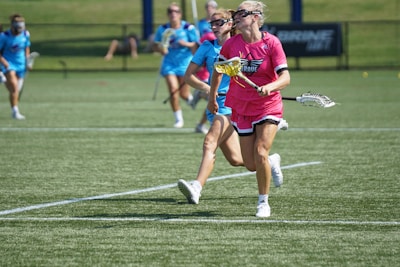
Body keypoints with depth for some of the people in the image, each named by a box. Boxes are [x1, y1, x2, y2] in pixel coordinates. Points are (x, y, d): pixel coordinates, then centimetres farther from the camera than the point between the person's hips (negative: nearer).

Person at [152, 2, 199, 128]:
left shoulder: (188, 28, -8)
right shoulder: (162, 29, 0)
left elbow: (196, 46, -6)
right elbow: (155, 45, 8)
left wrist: (186, 44, -25)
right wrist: (160, 48, -15)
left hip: (185, 63, -1)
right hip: (169, 64, 2)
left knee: (184, 94, 3)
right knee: (173, 91, -11)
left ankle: (191, 99, 42)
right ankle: (178, 119, 3)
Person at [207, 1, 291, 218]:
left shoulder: (271, 43, -14)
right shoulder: (231, 44, -5)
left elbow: (285, 78, -20)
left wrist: (270, 87, -39)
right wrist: (212, 97, 19)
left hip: (268, 107, -3)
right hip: (241, 109, 3)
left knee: (260, 154, -18)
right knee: (251, 165, 2)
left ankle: (263, 202, 3)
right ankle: (272, 162, 39)